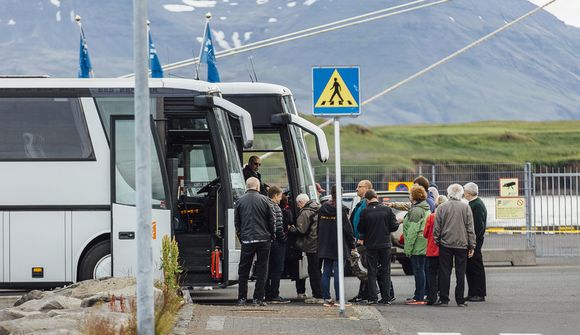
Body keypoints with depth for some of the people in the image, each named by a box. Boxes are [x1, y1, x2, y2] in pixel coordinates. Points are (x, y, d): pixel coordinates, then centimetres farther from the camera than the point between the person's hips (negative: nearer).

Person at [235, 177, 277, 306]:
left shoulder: (240, 201, 2)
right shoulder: (264, 200, -1)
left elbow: (236, 222, 6)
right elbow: (272, 220, 1)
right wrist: (272, 236, 12)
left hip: (247, 240, 1)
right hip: (263, 239, -1)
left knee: (243, 270, 9)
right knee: (261, 270, 4)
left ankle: (242, 298, 9)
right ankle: (258, 298, 1)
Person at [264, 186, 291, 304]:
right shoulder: (275, 208, -13)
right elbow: (278, 227, -18)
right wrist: (284, 239, -7)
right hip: (276, 242, -8)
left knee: (268, 269, 11)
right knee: (277, 269, -4)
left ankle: (268, 295, 13)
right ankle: (274, 296, -5)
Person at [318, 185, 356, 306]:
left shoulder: (322, 209, 5)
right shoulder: (341, 210, -13)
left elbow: (319, 227, 13)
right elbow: (348, 228, -10)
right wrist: (352, 244, -1)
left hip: (325, 246, 5)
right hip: (339, 246, -5)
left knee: (326, 272, 9)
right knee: (338, 273, -5)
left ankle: (326, 298, 9)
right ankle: (339, 299, -6)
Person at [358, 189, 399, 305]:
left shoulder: (365, 212, -9)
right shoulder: (387, 210, -6)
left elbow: (361, 229, -2)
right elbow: (394, 226, -4)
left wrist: (362, 238, 19)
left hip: (371, 246, -1)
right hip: (385, 245, 1)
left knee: (372, 272, 6)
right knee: (385, 271, 9)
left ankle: (372, 298, 3)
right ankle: (386, 298, 7)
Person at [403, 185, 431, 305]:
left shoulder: (415, 210, -15)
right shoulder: (426, 209, 15)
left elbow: (413, 230, -18)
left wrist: (408, 247, -16)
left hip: (417, 245, -9)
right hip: (424, 246, 9)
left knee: (418, 270, -7)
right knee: (420, 270, 13)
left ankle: (419, 297, -6)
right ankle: (419, 295, 18)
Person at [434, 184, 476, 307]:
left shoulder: (442, 208, -1)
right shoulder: (466, 207, -1)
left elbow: (436, 228, 2)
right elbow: (470, 228, 0)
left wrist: (437, 241, 12)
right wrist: (471, 246, 4)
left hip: (445, 244, 0)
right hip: (462, 244, 0)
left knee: (445, 272, 4)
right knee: (460, 273, 4)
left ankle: (444, 299, 4)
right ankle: (460, 300, 5)